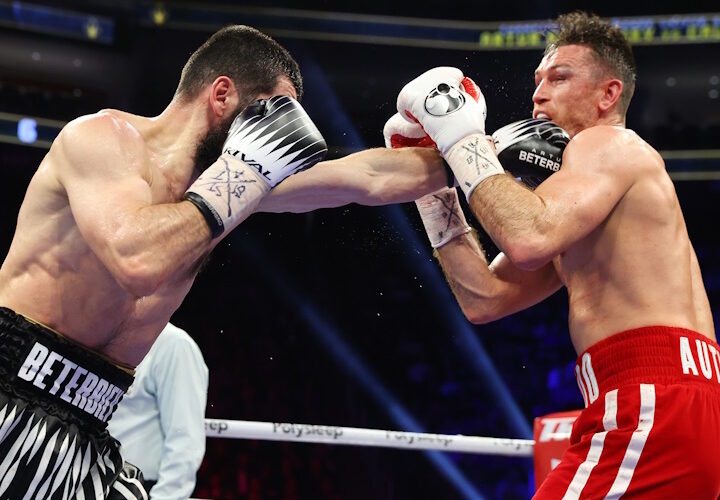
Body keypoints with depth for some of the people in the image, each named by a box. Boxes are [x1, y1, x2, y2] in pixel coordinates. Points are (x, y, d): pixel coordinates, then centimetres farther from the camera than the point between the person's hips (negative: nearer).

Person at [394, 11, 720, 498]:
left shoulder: (608, 144, -2)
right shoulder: (573, 193, 26)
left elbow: (529, 240, -22)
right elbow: (484, 299, 18)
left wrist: (463, 139, -10)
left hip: (653, 403, -10)